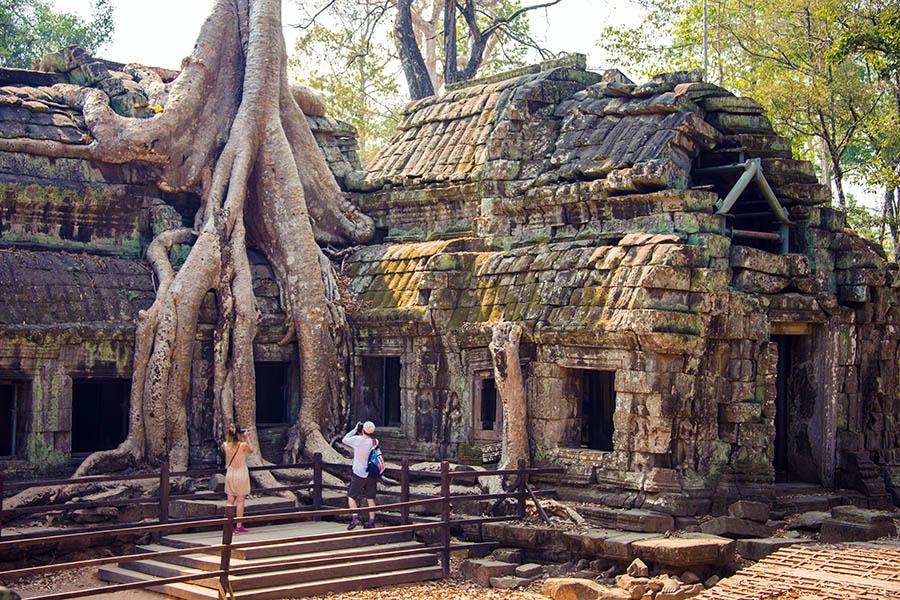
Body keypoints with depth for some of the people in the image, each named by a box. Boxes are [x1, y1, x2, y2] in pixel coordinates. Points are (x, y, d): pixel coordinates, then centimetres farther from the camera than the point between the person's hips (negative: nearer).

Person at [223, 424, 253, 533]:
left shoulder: (226, 445, -6)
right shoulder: (243, 445, -15)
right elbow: (251, 450, 5)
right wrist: (246, 438, 6)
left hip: (230, 474, 3)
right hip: (241, 475, -3)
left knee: (230, 501, 8)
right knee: (240, 501, 3)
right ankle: (239, 526, 6)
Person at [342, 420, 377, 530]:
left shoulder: (357, 439, -17)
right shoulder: (375, 442, -4)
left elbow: (344, 440, -1)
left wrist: (354, 430, 6)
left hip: (359, 474, -4)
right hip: (372, 475, 4)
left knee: (351, 496, 6)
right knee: (370, 499, 11)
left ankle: (355, 518, -11)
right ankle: (371, 522, 11)